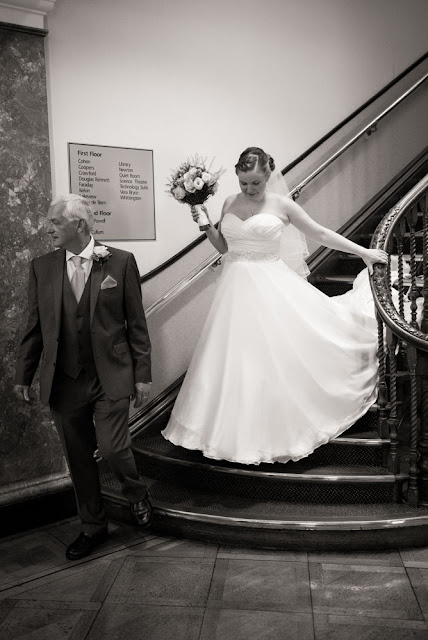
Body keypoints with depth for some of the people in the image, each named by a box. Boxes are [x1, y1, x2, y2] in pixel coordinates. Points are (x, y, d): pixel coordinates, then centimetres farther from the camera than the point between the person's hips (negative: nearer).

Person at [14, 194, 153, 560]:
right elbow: (34, 326, 9)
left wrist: (143, 374, -3)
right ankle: (93, 527, 33)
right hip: (64, 382, 3)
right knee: (78, 458, 12)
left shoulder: (120, 262, -4)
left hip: (111, 378, -3)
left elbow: (136, 322, -2)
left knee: (112, 448, -8)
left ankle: (137, 495, 27)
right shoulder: (42, 268, 4)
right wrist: (24, 375, 9)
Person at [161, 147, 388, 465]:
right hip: (237, 289, 4)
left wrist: (364, 252, 4)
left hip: (271, 288, -3)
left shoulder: (282, 205, -3)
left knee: (277, 357, -2)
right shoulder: (230, 204, 8)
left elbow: (321, 233, 3)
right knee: (238, 359, 6)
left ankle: (279, 430, 16)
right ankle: (239, 430, 21)